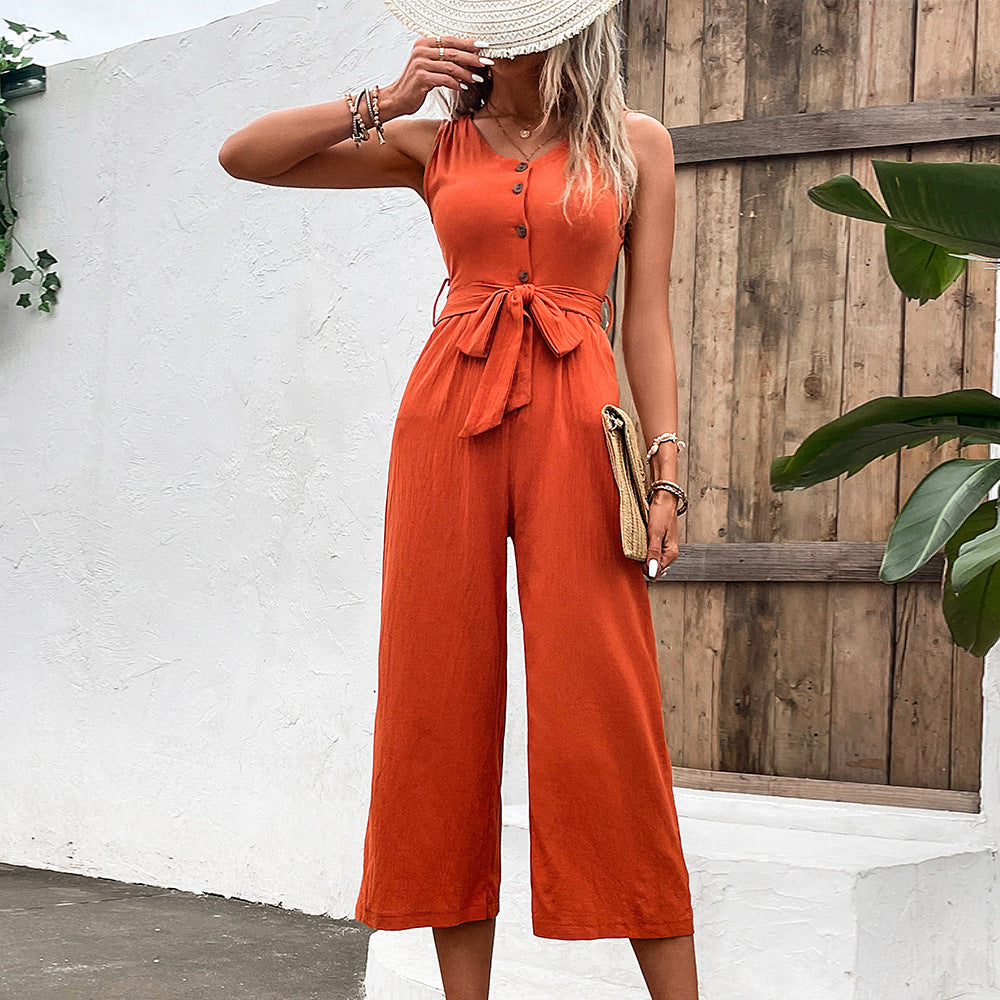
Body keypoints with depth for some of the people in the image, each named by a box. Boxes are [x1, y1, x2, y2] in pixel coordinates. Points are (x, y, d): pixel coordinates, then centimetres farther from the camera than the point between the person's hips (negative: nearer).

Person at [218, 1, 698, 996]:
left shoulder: (635, 145, 12)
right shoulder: (435, 144, 14)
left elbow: (648, 316, 7)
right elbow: (243, 155, 11)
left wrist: (666, 465, -3)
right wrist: (384, 101, 3)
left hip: (574, 419, -2)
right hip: (446, 414, 2)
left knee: (602, 702, -7)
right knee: (441, 695, 0)